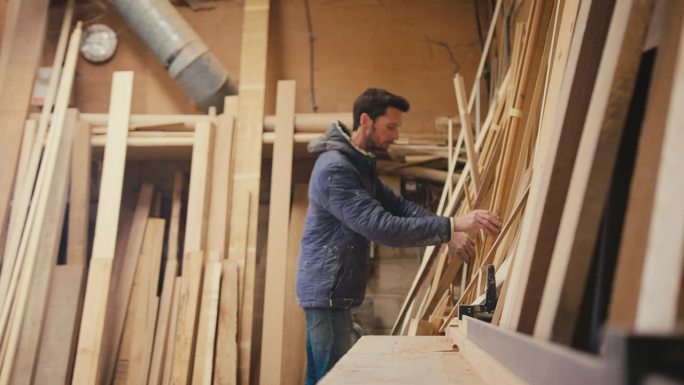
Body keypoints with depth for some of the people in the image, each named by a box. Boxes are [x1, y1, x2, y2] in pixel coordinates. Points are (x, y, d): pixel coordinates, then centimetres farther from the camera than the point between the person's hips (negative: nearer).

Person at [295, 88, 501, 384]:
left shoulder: (359, 163, 13)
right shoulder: (335, 168, -21)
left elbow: (399, 206, 7)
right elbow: (382, 227, -29)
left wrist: (447, 233, -8)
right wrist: (451, 226, -30)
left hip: (333, 291, 10)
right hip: (328, 291, -10)